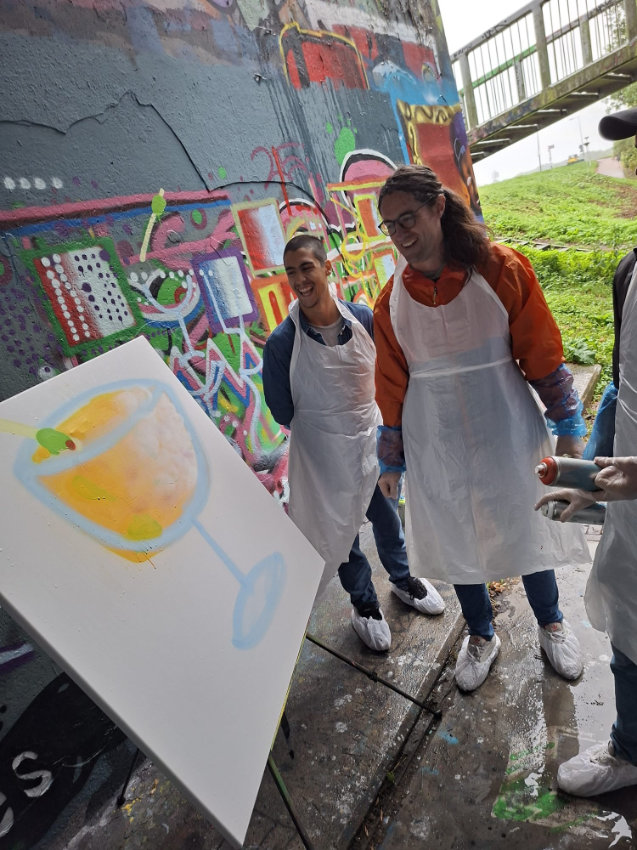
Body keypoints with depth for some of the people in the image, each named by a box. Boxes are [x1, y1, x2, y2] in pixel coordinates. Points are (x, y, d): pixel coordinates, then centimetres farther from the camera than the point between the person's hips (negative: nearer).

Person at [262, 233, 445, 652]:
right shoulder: (282, 342, -19)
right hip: (324, 455, -2)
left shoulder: (363, 318, -11)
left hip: (371, 440, 3)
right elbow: (283, 411, -7)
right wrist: (326, 426, 2)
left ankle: (403, 579, 53)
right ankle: (364, 604, 45)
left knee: (387, 516, 22)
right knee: (341, 531, 16)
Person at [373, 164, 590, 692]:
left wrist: (567, 425, -2)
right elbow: (392, 386, 3)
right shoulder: (391, 301, -2)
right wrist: (392, 460, 7)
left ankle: (551, 624, 47)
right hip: (436, 446, 2)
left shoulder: (501, 269, -8)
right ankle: (481, 636, 43)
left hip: (506, 431, -1)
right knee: (457, 543, 15)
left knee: (526, 529, 16)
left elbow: (542, 352, -3)